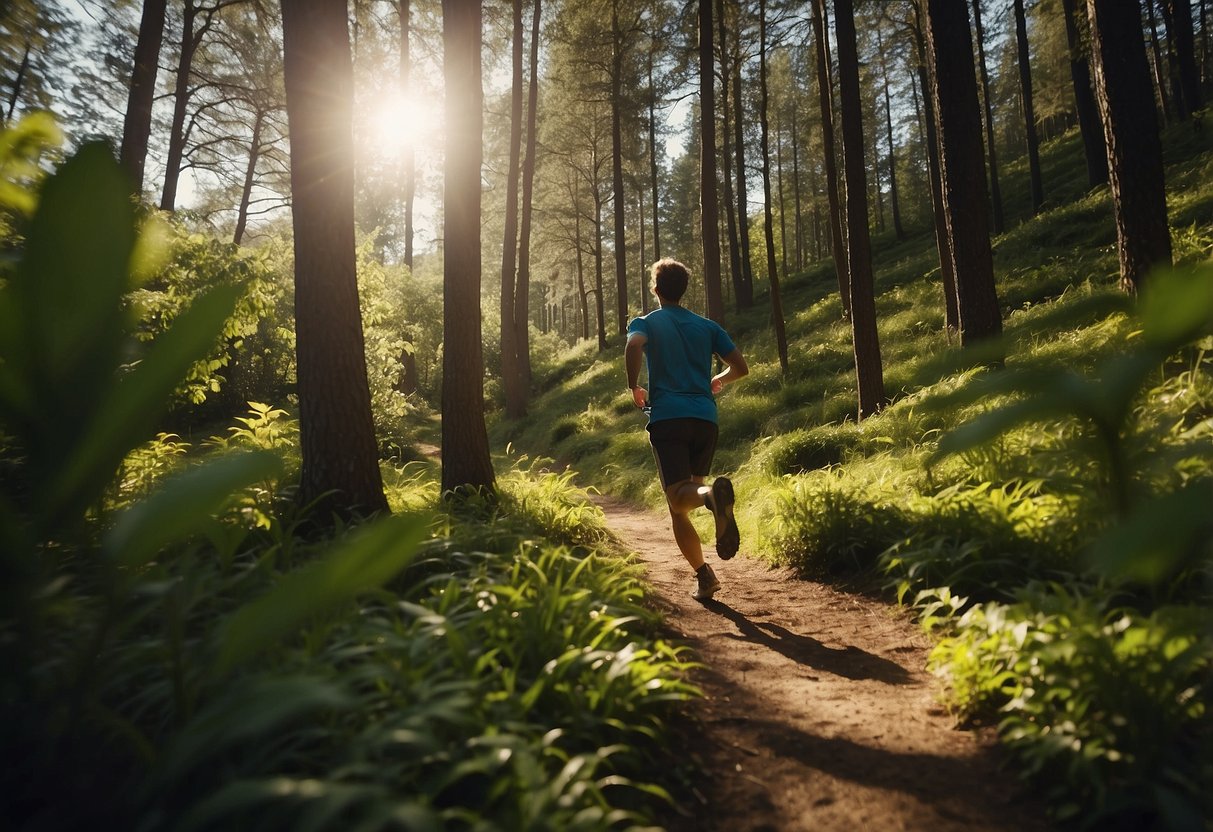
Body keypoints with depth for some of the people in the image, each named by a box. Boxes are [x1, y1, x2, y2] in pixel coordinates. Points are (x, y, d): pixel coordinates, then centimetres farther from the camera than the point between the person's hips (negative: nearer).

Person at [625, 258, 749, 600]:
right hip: (705, 418, 4)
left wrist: (634, 386, 0)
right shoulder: (707, 326, 17)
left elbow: (633, 347, -16)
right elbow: (740, 367, 12)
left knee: (677, 499, -10)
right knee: (691, 491, 20)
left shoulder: (645, 323, 8)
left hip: (667, 417, -3)